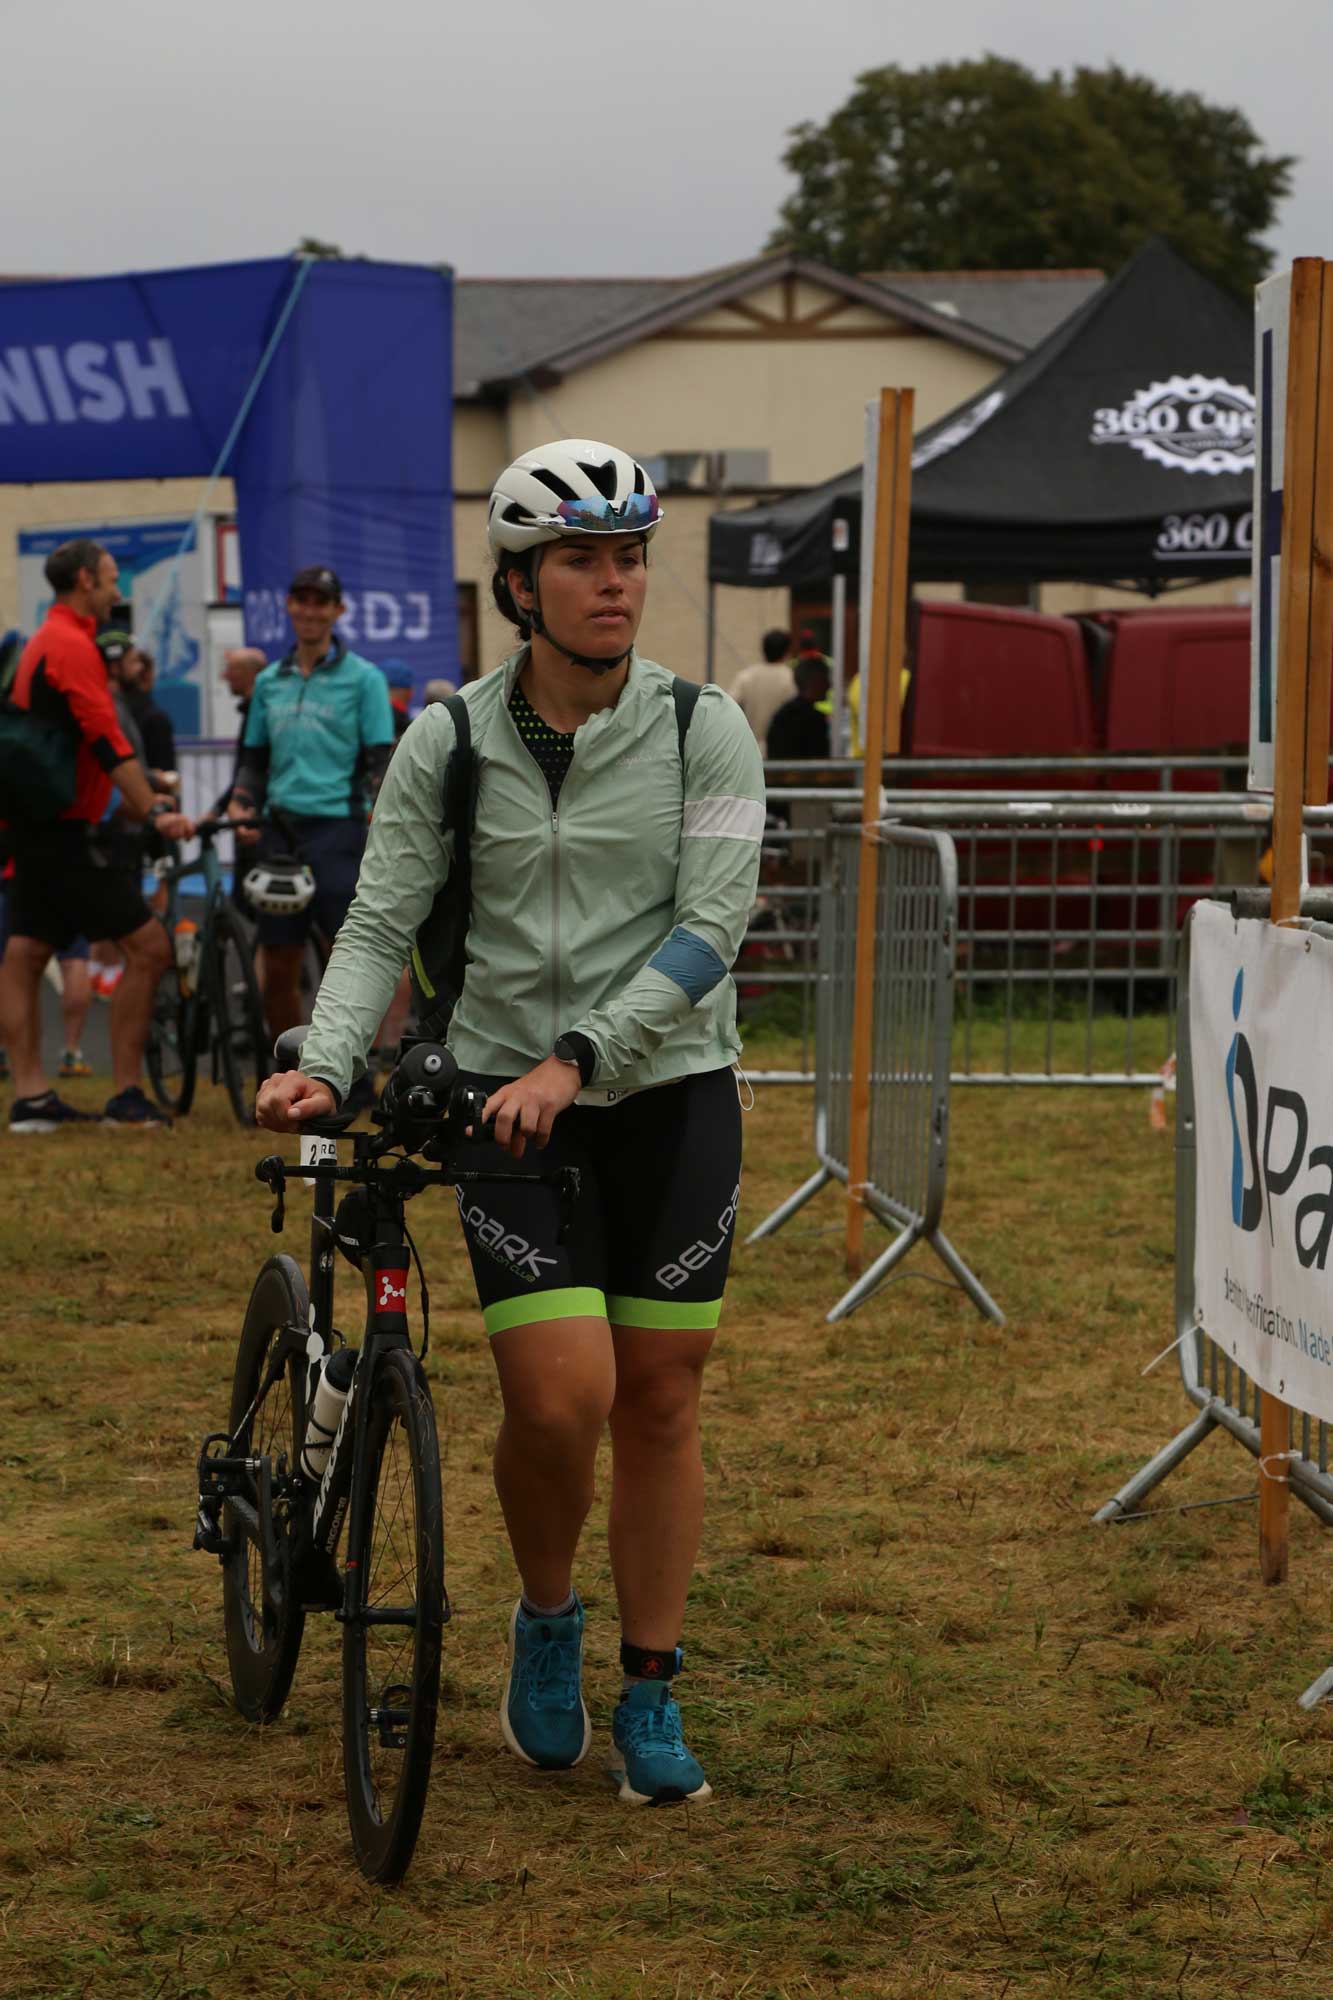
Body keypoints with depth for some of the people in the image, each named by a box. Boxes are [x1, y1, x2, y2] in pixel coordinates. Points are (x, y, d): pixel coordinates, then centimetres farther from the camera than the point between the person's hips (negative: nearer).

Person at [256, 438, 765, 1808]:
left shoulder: (701, 729, -6)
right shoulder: (450, 739, -3)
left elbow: (711, 926, -12)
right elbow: (381, 922, -4)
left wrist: (576, 1055, -22)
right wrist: (324, 1064, -21)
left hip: (670, 1091, 1)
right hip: (510, 1094, -1)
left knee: (659, 1399, 5)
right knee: (559, 1399, -12)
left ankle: (650, 1692, 18)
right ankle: (546, 1622, 17)